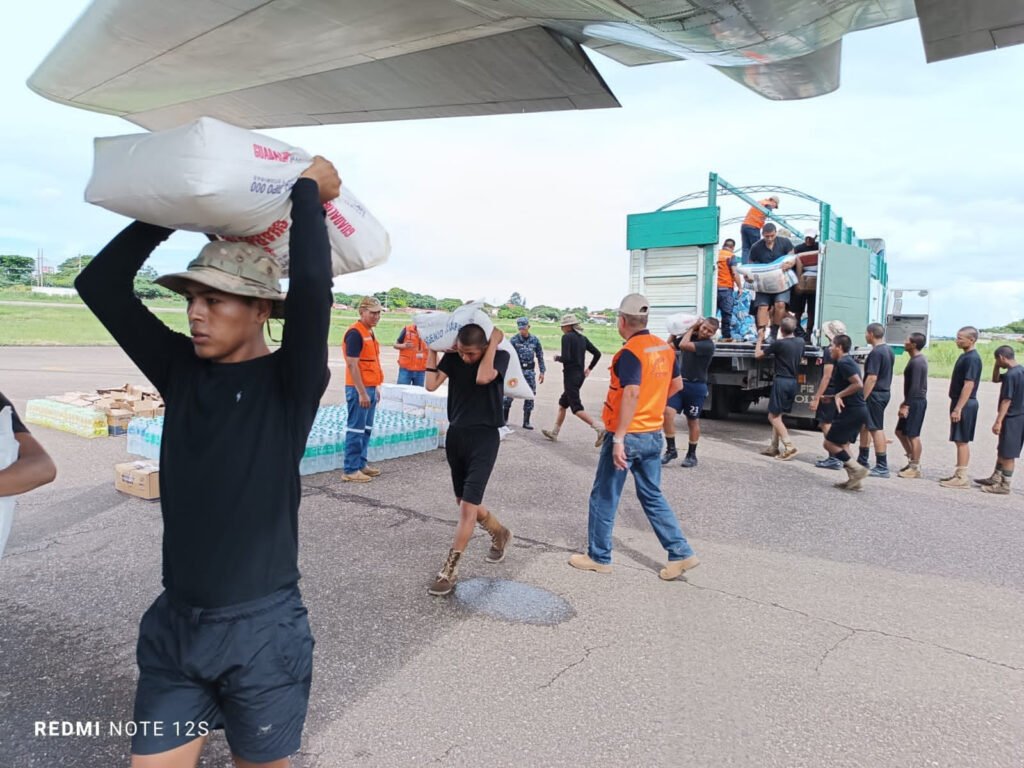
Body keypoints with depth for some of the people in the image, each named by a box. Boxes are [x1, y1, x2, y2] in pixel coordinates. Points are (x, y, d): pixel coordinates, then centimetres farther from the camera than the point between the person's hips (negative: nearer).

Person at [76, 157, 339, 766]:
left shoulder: (291, 383, -12)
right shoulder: (181, 369, 2)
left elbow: (312, 284, -29)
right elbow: (101, 285, 0)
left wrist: (308, 193, -15)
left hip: (261, 628, -4)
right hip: (173, 625, 4)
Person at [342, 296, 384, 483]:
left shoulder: (370, 332, 15)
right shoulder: (355, 333, -14)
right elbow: (352, 364, -19)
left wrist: (375, 388, 19)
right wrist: (362, 392, -21)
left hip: (370, 388, 9)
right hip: (359, 389, -9)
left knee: (366, 429, 14)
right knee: (356, 429, -4)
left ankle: (361, 464, 23)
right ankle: (351, 470, 1)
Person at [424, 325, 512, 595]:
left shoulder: (500, 356, -8)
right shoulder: (452, 357, 2)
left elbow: (482, 378, -28)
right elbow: (431, 384, -9)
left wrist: (494, 342, -19)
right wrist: (432, 349, -7)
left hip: (484, 437, -5)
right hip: (456, 435, 6)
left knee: (468, 505, -10)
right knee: (463, 501, 16)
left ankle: (449, 570, -2)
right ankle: (500, 533, 42)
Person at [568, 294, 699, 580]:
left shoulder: (630, 352, -18)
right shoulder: (665, 348, 6)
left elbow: (631, 395, -28)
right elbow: (676, 385, 18)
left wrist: (618, 439, -28)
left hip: (627, 435, -7)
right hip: (653, 434, 8)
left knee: (604, 498, 8)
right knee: (653, 496, 18)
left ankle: (599, 557, 20)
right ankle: (681, 553, 17)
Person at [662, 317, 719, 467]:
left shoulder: (708, 345, -13)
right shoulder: (689, 337, 9)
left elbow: (683, 345, -25)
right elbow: (669, 345, 20)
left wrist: (691, 329, -10)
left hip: (696, 386, -5)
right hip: (679, 382, 5)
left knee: (693, 420, 7)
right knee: (667, 411, -12)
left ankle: (691, 455, 22)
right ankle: (671, 449, 0)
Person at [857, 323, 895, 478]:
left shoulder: (876, 353, -19)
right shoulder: (889, 350, 13)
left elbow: (872, 378, -23)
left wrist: (862, 398, -20)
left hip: (875, 394, -10)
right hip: (884, 392, 10)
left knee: (877, 429, -6)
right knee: (865, 425, 19)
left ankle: (882, 467, -3)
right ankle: (862, 460, 28)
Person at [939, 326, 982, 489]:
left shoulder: (972, 358, -17)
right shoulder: (965, 356, 13)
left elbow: (969, 385, -22)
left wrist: (958, 408, -23)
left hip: (965, 404, -10)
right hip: (960, 402, 10)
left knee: (962, 441, -5)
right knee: (960, 441, 13)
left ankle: (962, 478, -1)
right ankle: (959, 474, 20)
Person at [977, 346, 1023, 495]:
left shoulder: (1011, 374, -21)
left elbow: (1007, 400, -22)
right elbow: (996, 379, 23)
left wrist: (998, 422, -20)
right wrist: (997, 366, 7)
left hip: (1012, 418, -9)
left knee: (1008, 454, -1)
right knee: (1002, 450, 18)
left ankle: (1004, 485, 6)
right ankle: (995, 479, 28)